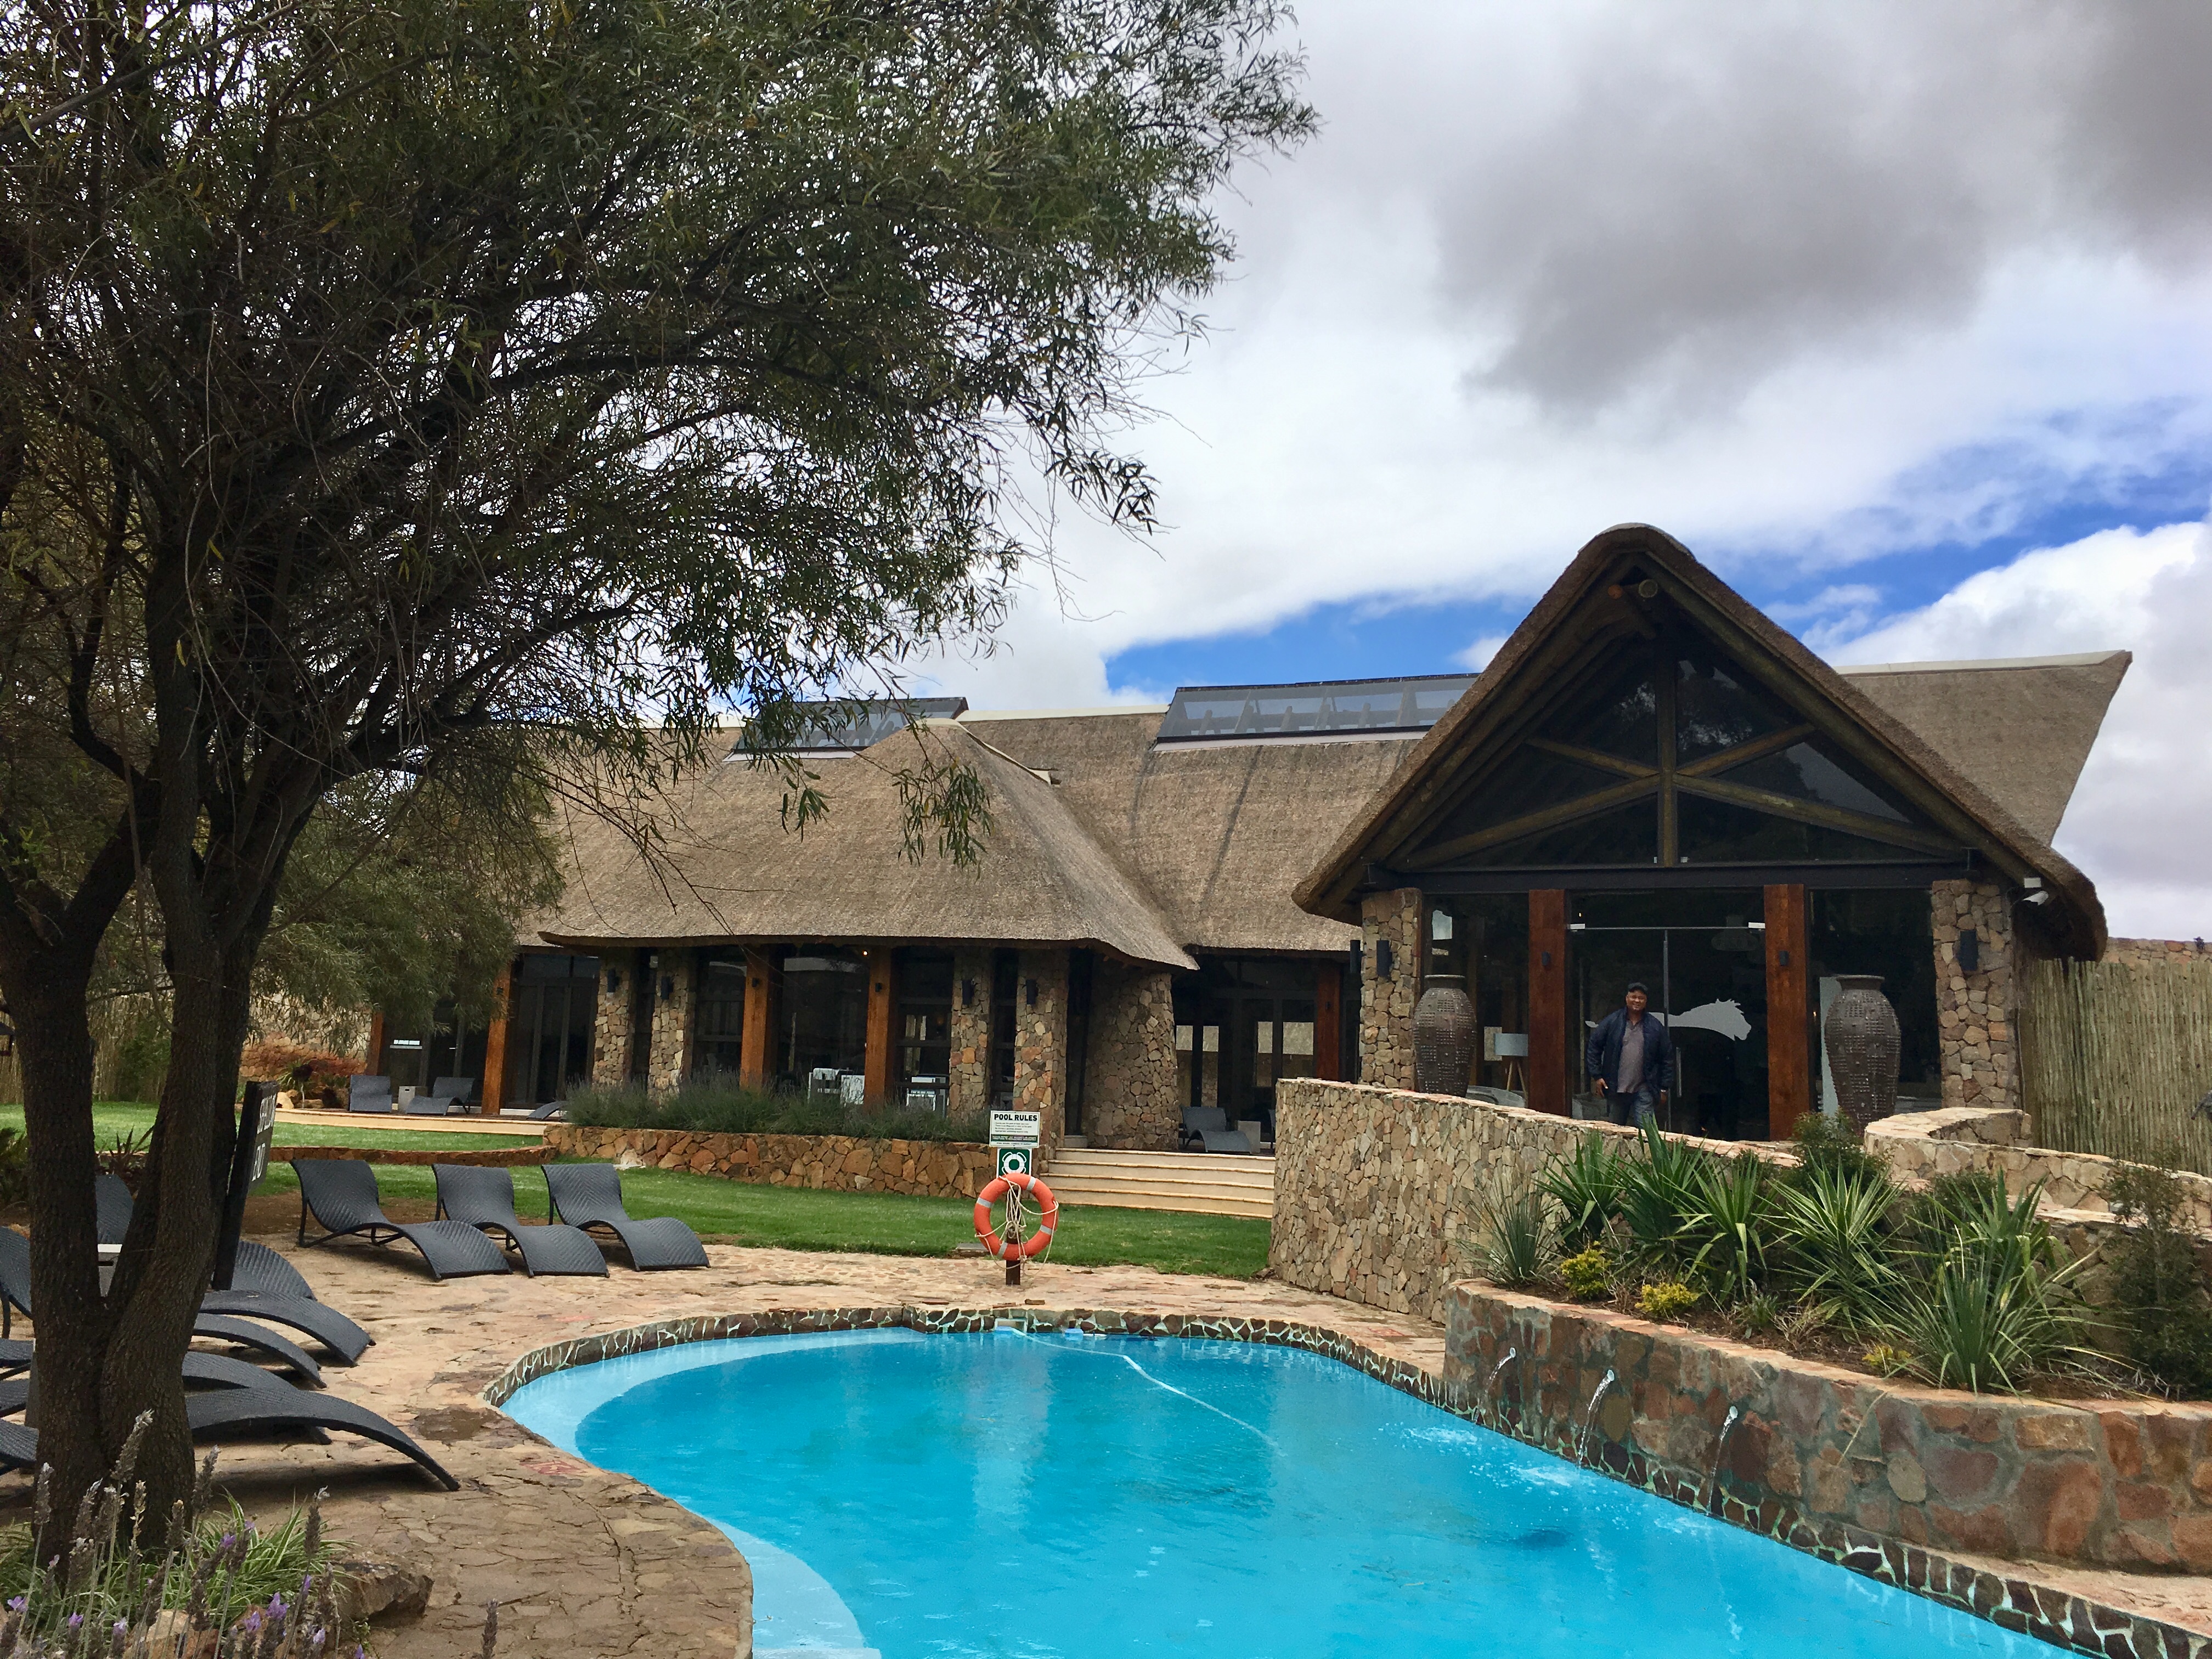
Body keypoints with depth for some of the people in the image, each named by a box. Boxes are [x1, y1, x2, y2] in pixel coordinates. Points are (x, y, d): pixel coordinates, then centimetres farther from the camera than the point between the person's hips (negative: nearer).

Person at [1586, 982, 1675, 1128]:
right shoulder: (1611, 1022, 3)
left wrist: (1664, 1088, 5)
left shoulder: (1656, 1027, 5)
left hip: (1644, 1090, -1)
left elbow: (1667, 1059, 8)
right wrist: (1597, 1076, -1)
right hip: (1616, 1089, 1)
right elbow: (1593, 1048, 6)